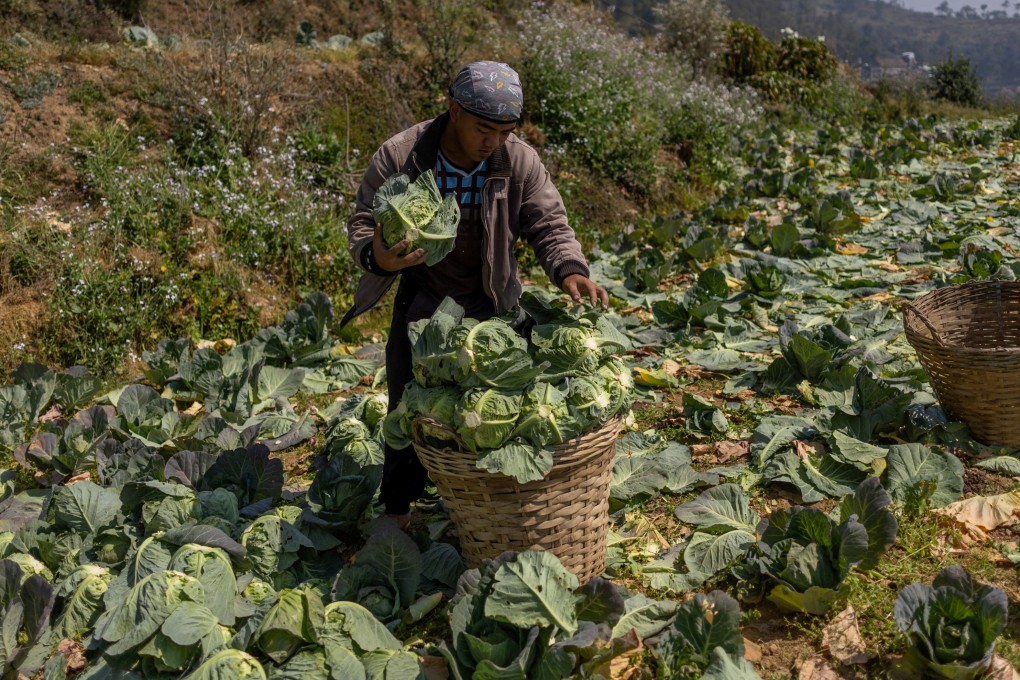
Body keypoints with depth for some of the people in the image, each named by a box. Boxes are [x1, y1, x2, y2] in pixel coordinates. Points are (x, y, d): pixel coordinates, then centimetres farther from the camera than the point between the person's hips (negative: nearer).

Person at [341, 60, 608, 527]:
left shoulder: (520, 162, -13)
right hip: (422, 302, -1)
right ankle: (397, 512, 25)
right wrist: (375, 257, -33)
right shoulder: (398, 156, -16)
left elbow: (548, 224, -8)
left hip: (492, 305, 1)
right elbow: (363, 221, -9)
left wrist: (569, 271, -29)